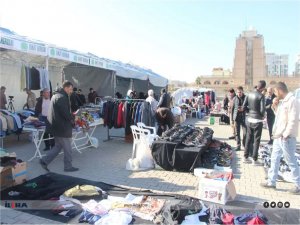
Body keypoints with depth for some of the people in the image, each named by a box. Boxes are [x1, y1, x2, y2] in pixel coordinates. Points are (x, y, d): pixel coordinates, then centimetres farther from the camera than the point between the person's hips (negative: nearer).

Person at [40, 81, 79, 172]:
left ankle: (45, 161, 17)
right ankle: (68, 166, 15)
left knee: (58, 146, 20)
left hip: (56, 126, 10)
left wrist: (70, 116, 10)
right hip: (62, 128, -10)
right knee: (67, 148, 4)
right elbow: (65, 113, -25)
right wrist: (72, 119, -8)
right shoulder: (62, 97, -19)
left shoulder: (55, 96, 14)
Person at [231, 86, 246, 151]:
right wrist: (232, 118, 5)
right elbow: (232, 108, 8)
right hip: (236, 118, 2)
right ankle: (238, 145, 16)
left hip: (244, 117, -2)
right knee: (237, 133, 7)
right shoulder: (235, 99, 5)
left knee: (245, 132, -2)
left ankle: (245, 145, 19)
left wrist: (243, 109, -18)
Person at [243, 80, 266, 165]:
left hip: (249, 119, 6)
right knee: (256, 140, 4)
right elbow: (262, 110, -19)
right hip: (257, 120, -6)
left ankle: (246, 157, 21)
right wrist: (262, 115, 1)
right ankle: (254, 160, 10)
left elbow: (244, 107, 2)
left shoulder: (249, 94, 2)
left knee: (248, 138, 14)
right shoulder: (261, 96, -15)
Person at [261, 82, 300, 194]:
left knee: (291, 161, 2)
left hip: (286, 137, -10)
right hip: (279, 136, 10)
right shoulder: (284, 101, 13)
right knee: (274, 158, 14)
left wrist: (285, 135, -20)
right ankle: (271, 182, 24)